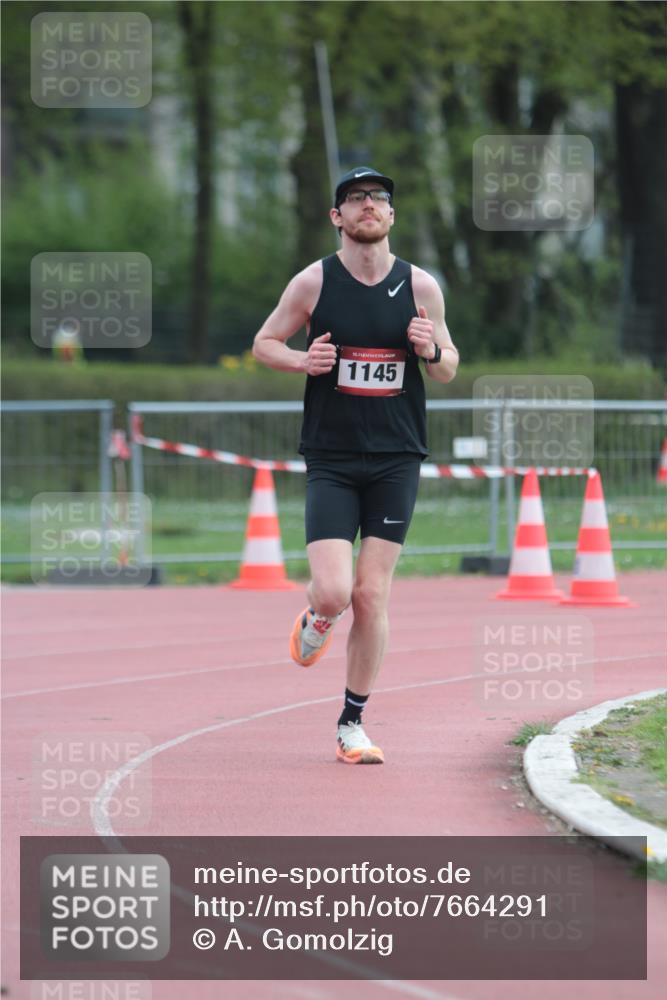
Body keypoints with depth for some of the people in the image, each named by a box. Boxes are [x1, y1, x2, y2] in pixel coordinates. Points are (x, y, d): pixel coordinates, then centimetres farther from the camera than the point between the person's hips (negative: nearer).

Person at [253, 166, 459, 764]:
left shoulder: (420, 287, 3)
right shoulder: (314, 283, -1)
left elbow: (449, 370, 12)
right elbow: (264, 343, 10)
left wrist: (431, 351, -11)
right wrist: (302, 360, -11)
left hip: (396, 461, 1)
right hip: (331, 461, -1)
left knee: (372, 595, -2)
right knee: (333, 592, -13)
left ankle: (353, 723, 10)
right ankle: (316, 623, 25)